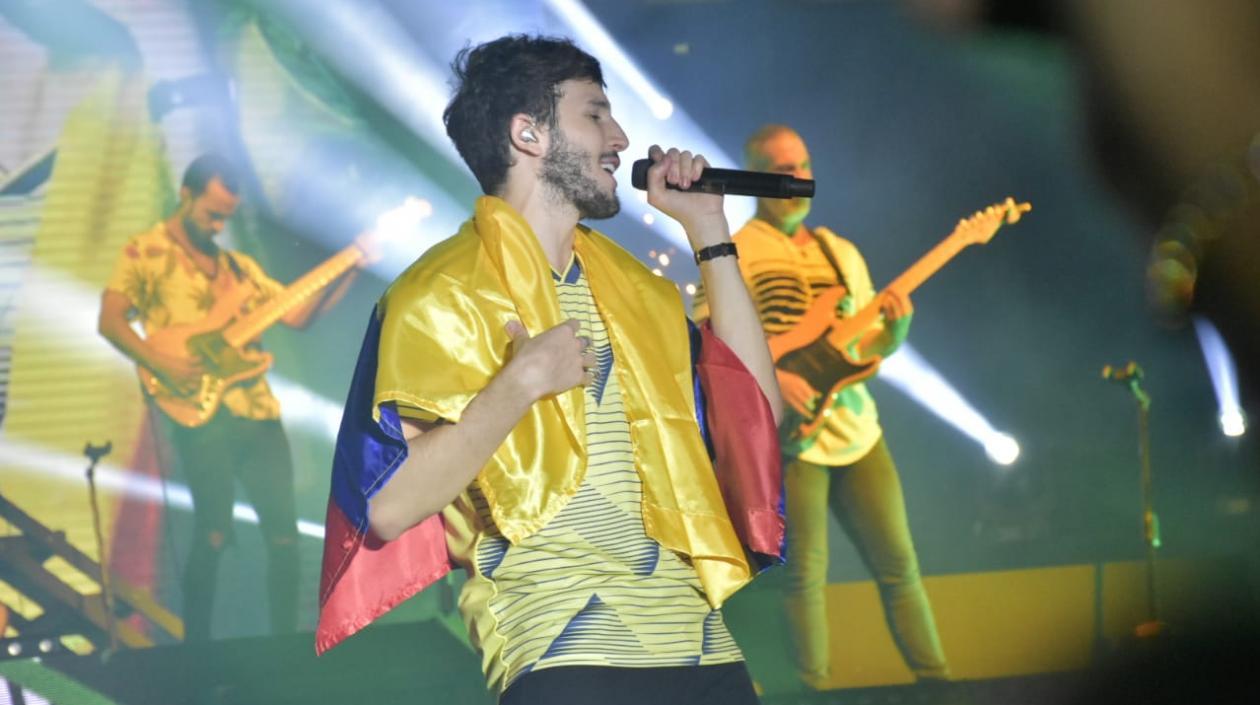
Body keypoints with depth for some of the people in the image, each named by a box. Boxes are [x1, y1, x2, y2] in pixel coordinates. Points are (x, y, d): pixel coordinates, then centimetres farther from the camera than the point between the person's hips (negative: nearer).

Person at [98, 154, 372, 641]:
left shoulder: (237, 265, 20)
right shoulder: (146, 252, 4)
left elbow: (299, 314, 15)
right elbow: (111, 321, -6)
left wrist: (348, 271, 4)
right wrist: (162, 364, -19)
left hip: (259, 410, 6)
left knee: (284, 533, 3)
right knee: (214, 534, -11)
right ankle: (196, 650, -1)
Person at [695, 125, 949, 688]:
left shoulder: (841, 253, 16)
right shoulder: (735, 255, -4)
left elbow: (865, 344, 17)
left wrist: (893, 330, -4)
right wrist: (768, 376, -24)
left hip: (858, 433, 6)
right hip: (791, 438, -6)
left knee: (898, 565, 8)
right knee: (806, 575, -3)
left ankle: (937, 683, 15)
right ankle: (816, 694, 7)